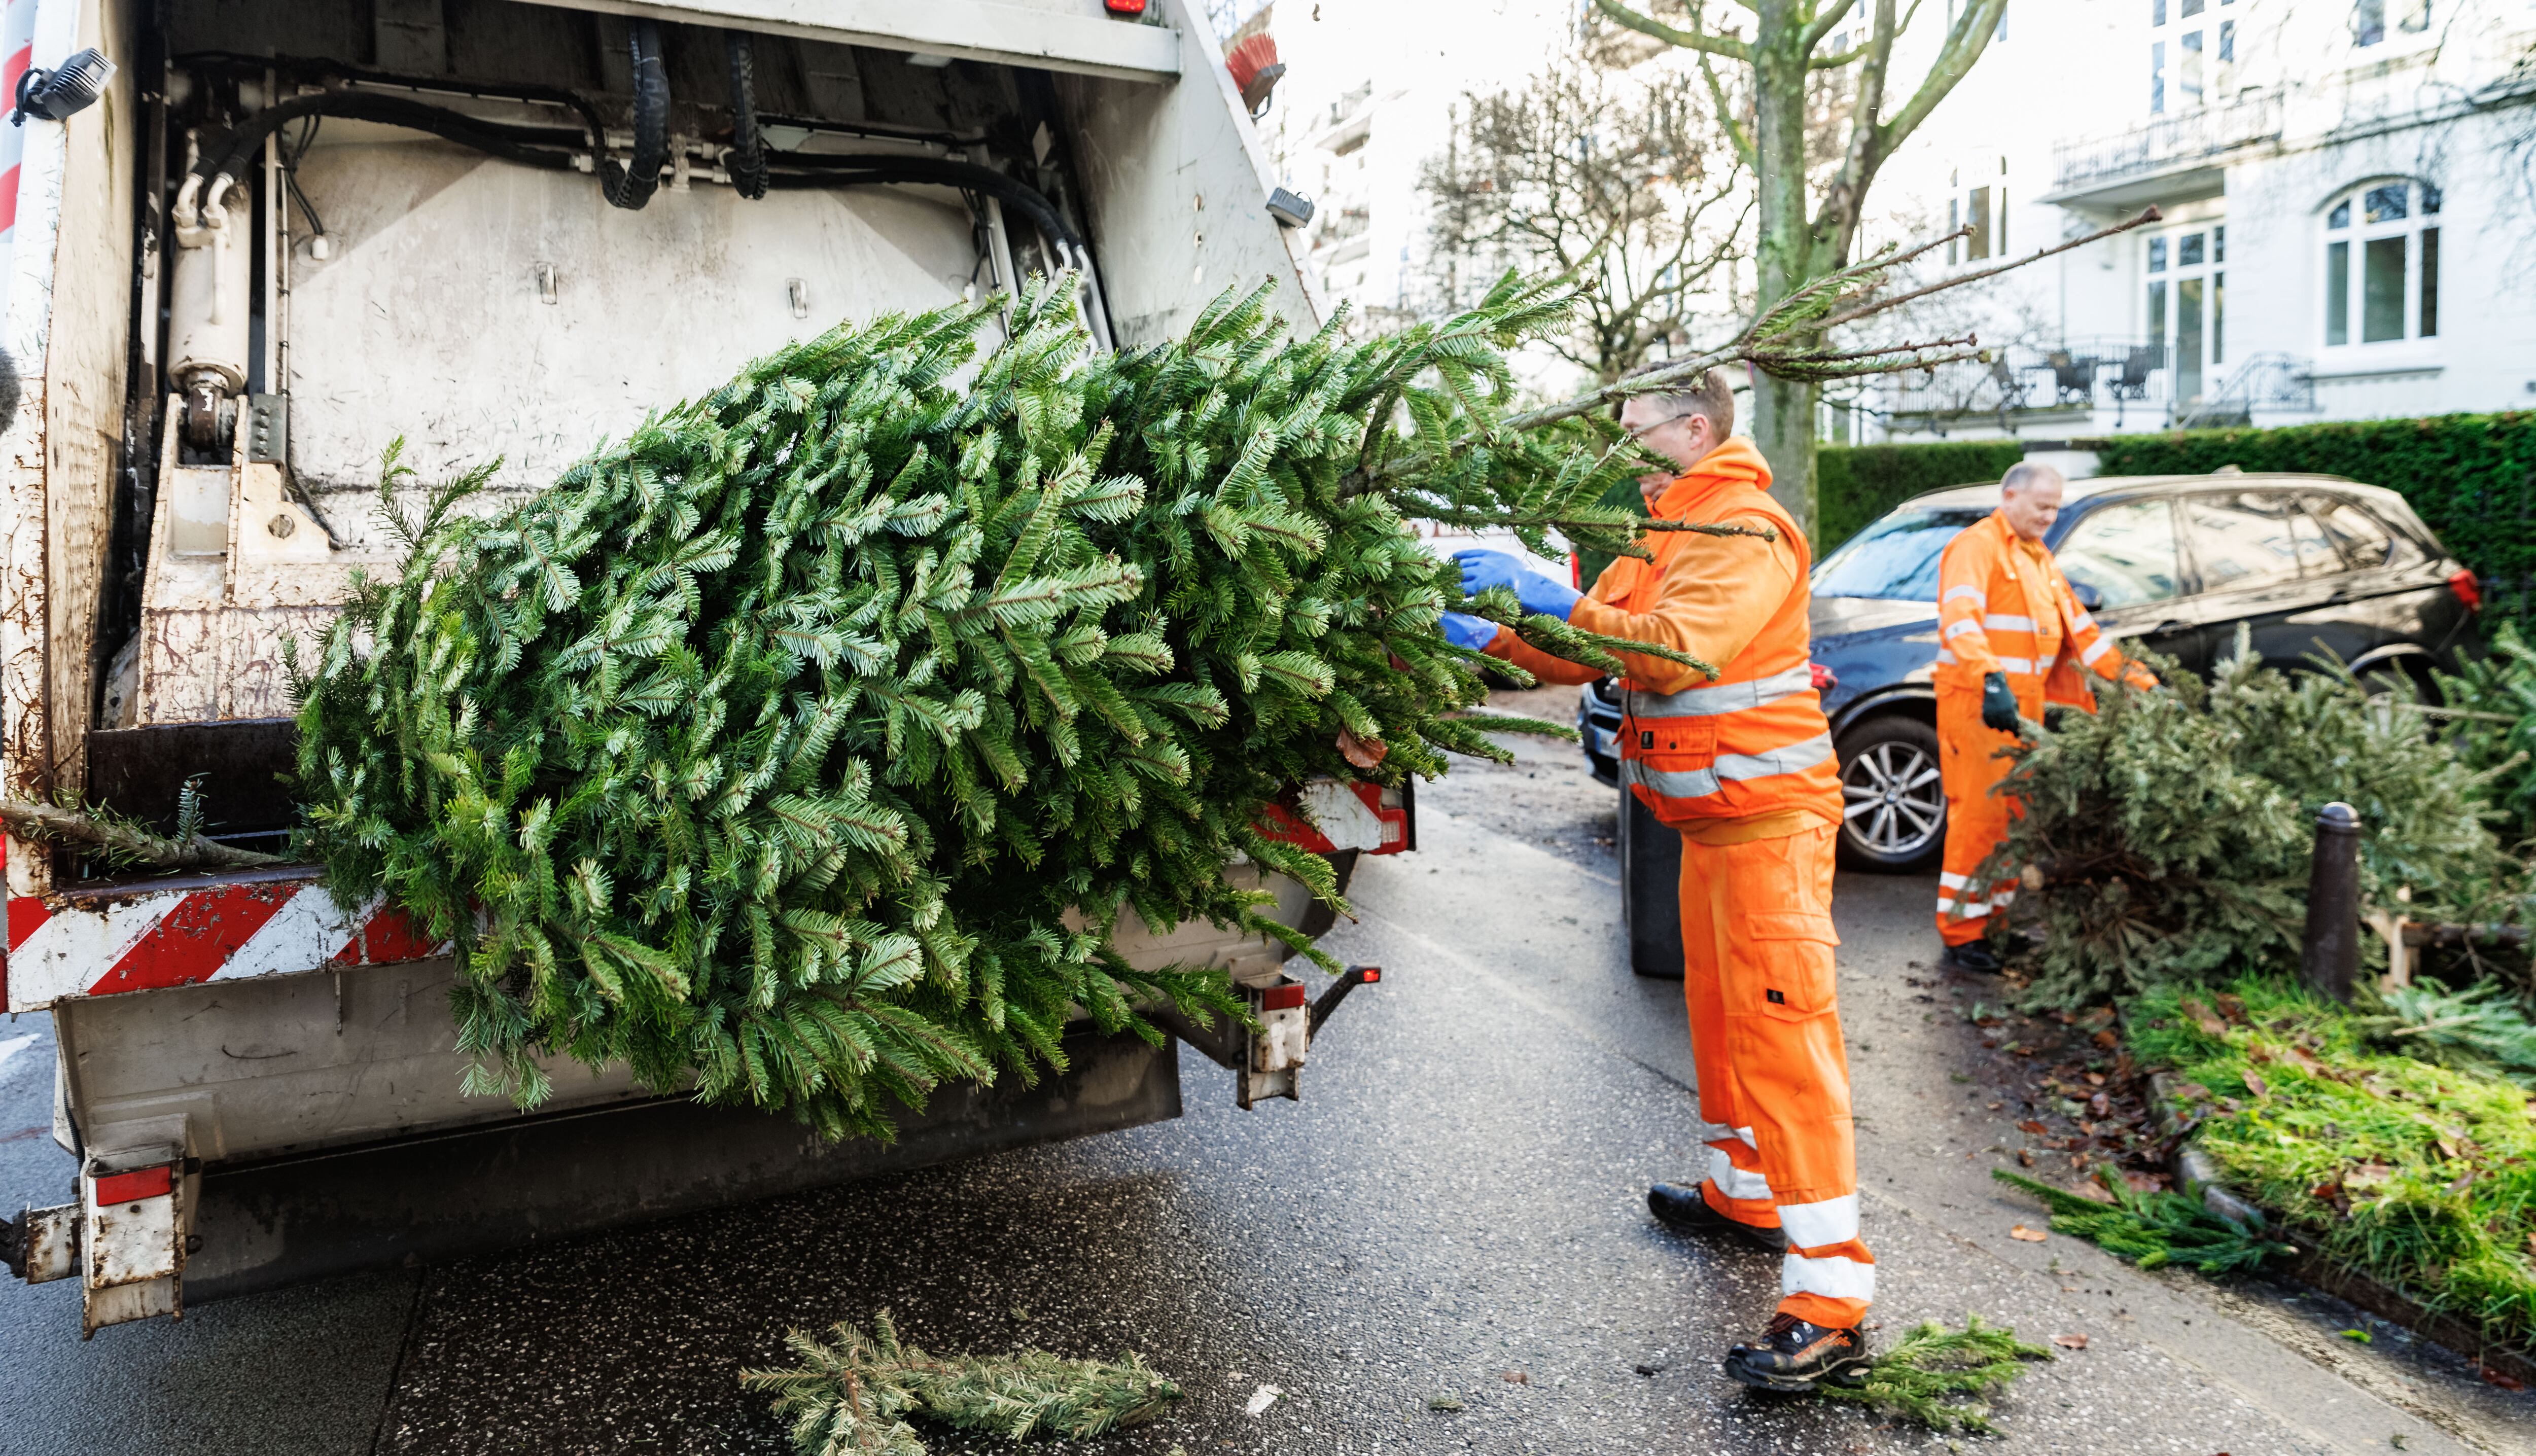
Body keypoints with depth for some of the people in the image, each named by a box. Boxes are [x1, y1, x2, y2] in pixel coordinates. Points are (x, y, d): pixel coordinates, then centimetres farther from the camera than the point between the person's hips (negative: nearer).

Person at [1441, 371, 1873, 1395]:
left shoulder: (1744, 530, -15)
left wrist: (1547, 595, -31)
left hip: (1766, 818, -10)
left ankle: (1829, 1312, -9)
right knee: (1718, 1015, 20)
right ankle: (1743, 1195, 38)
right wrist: (1492, 635, -1)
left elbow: (1675, 652, -30)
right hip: (1712, 818, 10)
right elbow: (1593, 649, 13)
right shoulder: (1668, 534, 18)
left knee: (1780, 1035, -12)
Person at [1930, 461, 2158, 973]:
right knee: (1981, 815, -10)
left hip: (2025, 702, 9)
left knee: (2019, 814, 11)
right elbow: (1960, 618, -25)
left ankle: (2001, 917, 21)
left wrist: (2139, 681, 19)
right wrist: (1991, 680, -40)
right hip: (1978, 701, -9)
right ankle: (1962, 937, -6)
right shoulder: (1976, 546, -8)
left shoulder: (2039, 557, 22)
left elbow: (2078, 628, 25)